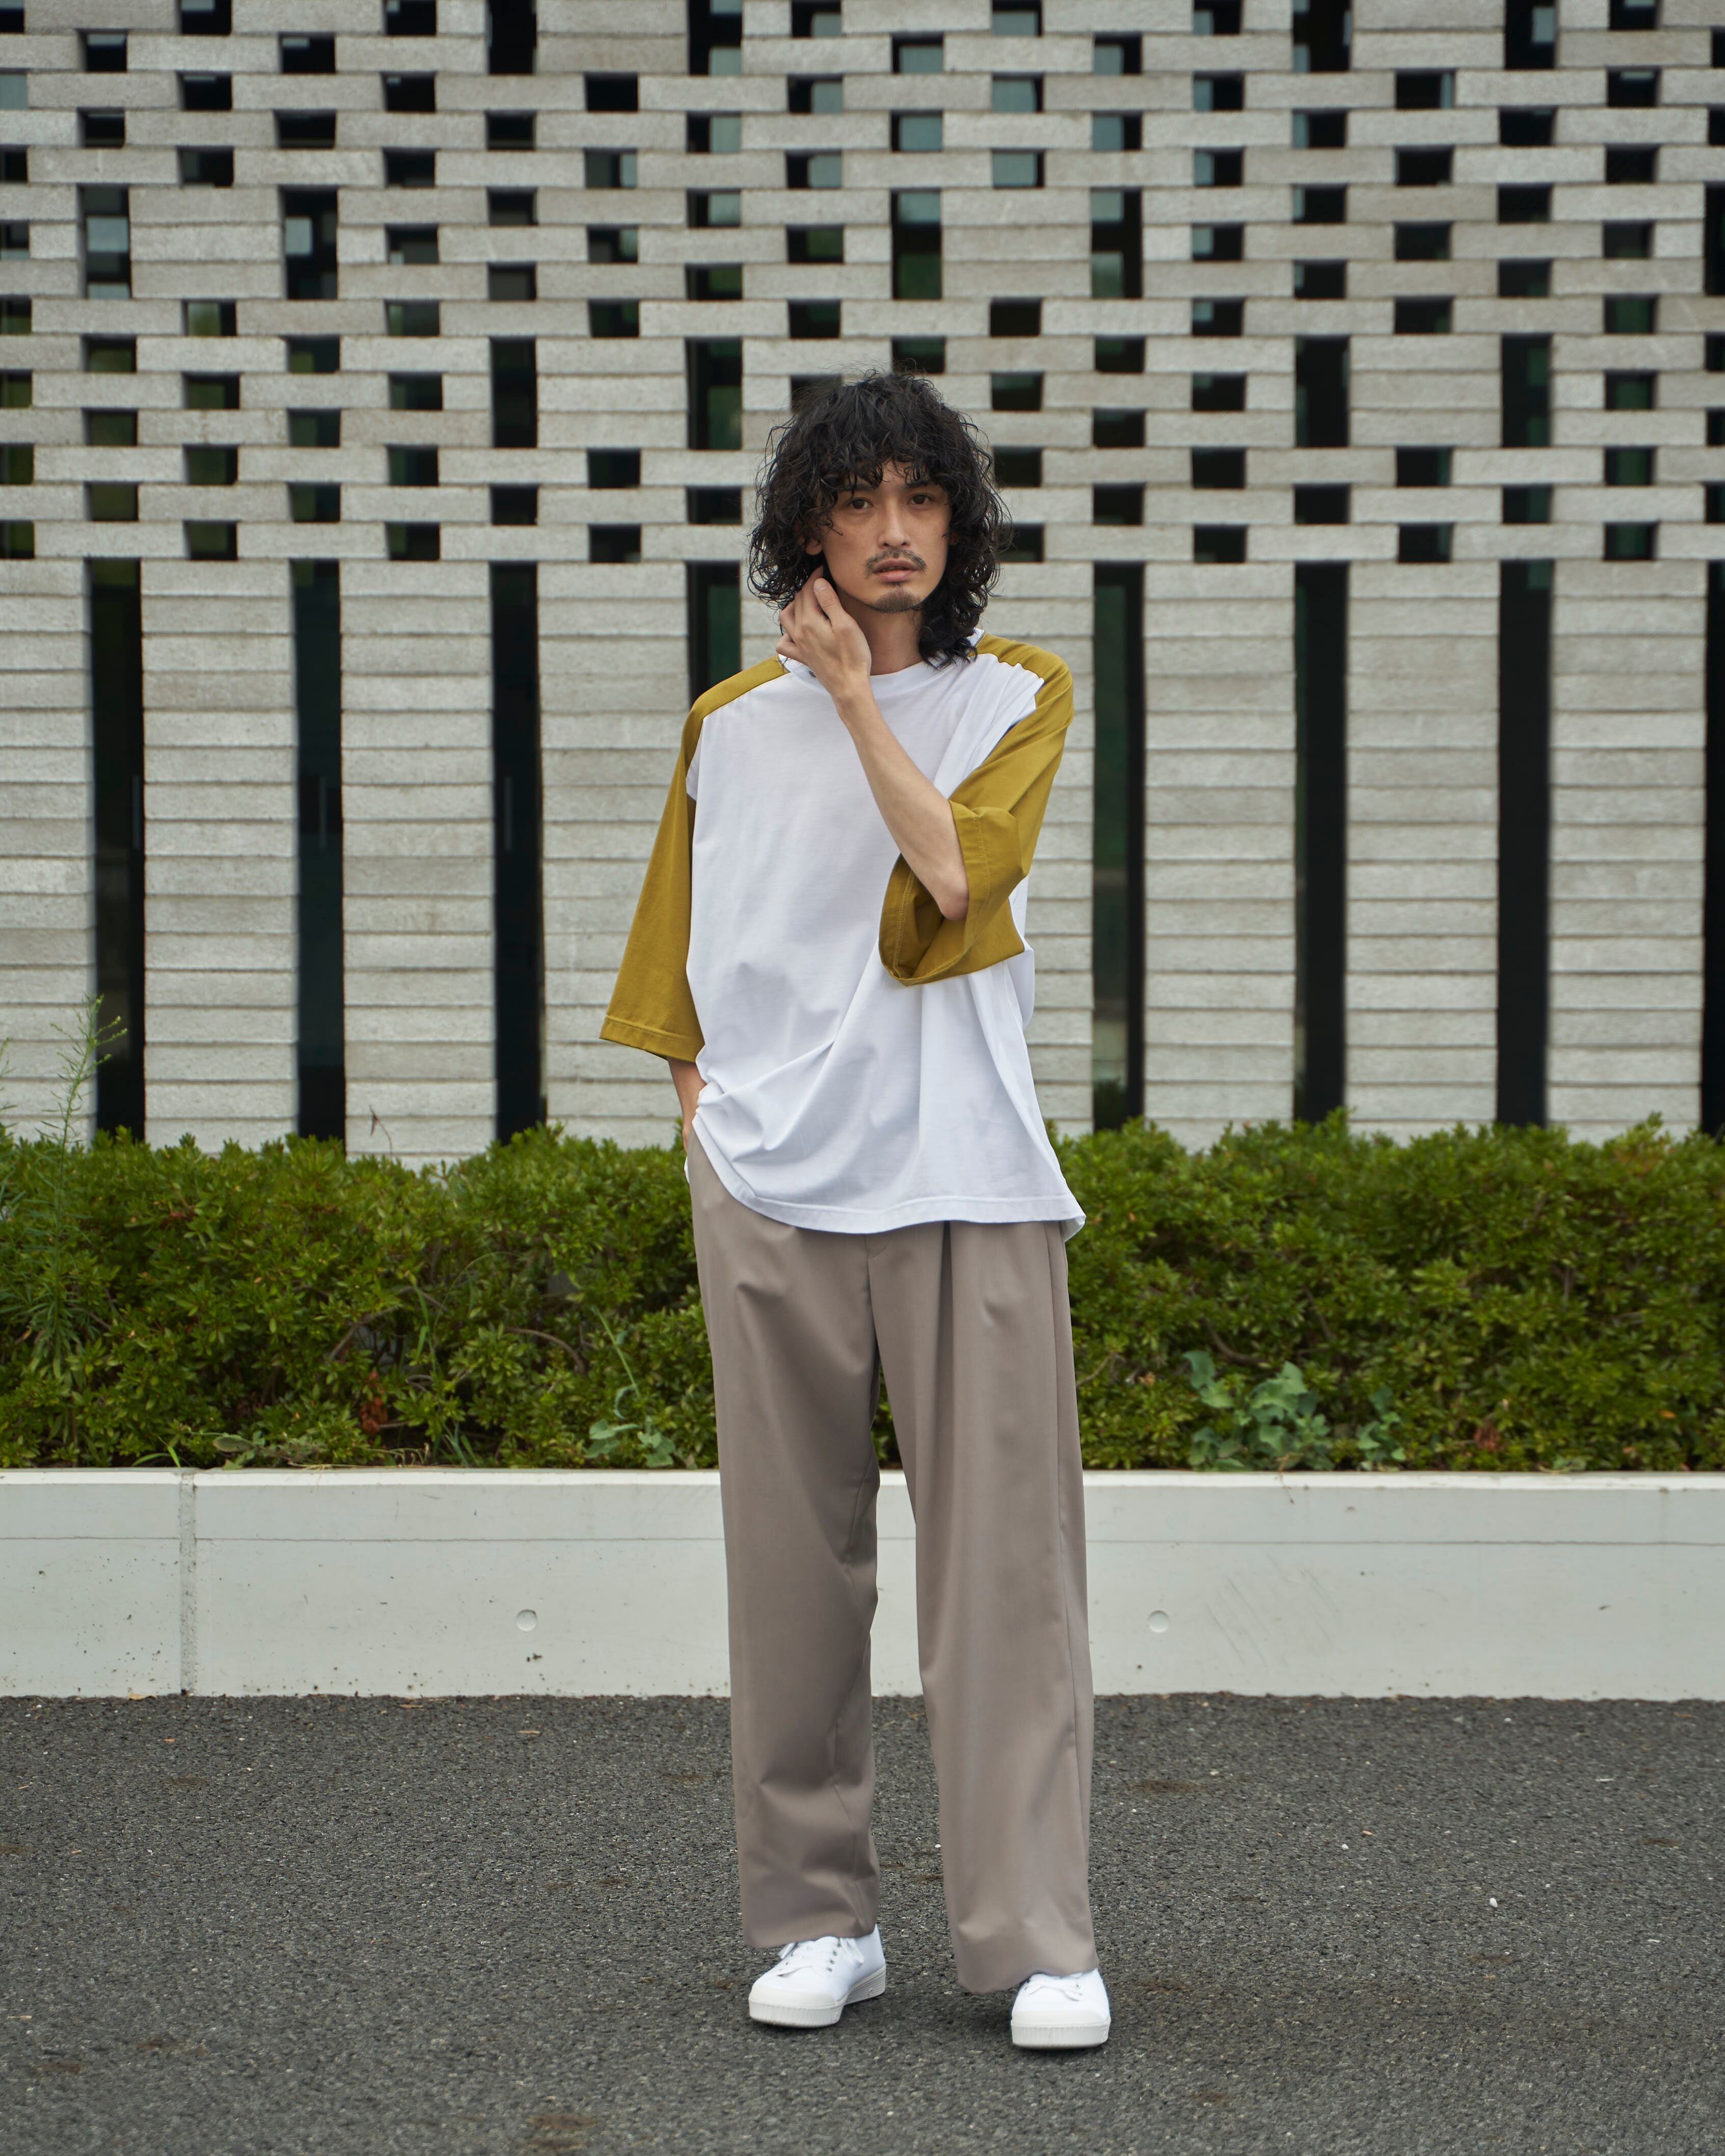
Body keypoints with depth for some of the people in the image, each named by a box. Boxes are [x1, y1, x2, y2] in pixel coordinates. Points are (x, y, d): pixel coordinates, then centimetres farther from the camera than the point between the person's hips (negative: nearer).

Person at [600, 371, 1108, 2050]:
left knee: (1002, 1557, -5)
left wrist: (855, 691, -7)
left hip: (961, 1178, -2)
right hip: (772, 1182, 2)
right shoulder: (732, 724, 12)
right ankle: (819, 1920, 16)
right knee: (791, 1559, 5)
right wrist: (705, 1118, 6)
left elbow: (959, 868, -11)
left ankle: (1038, 1940, -1)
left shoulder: (1018, 694, 7)